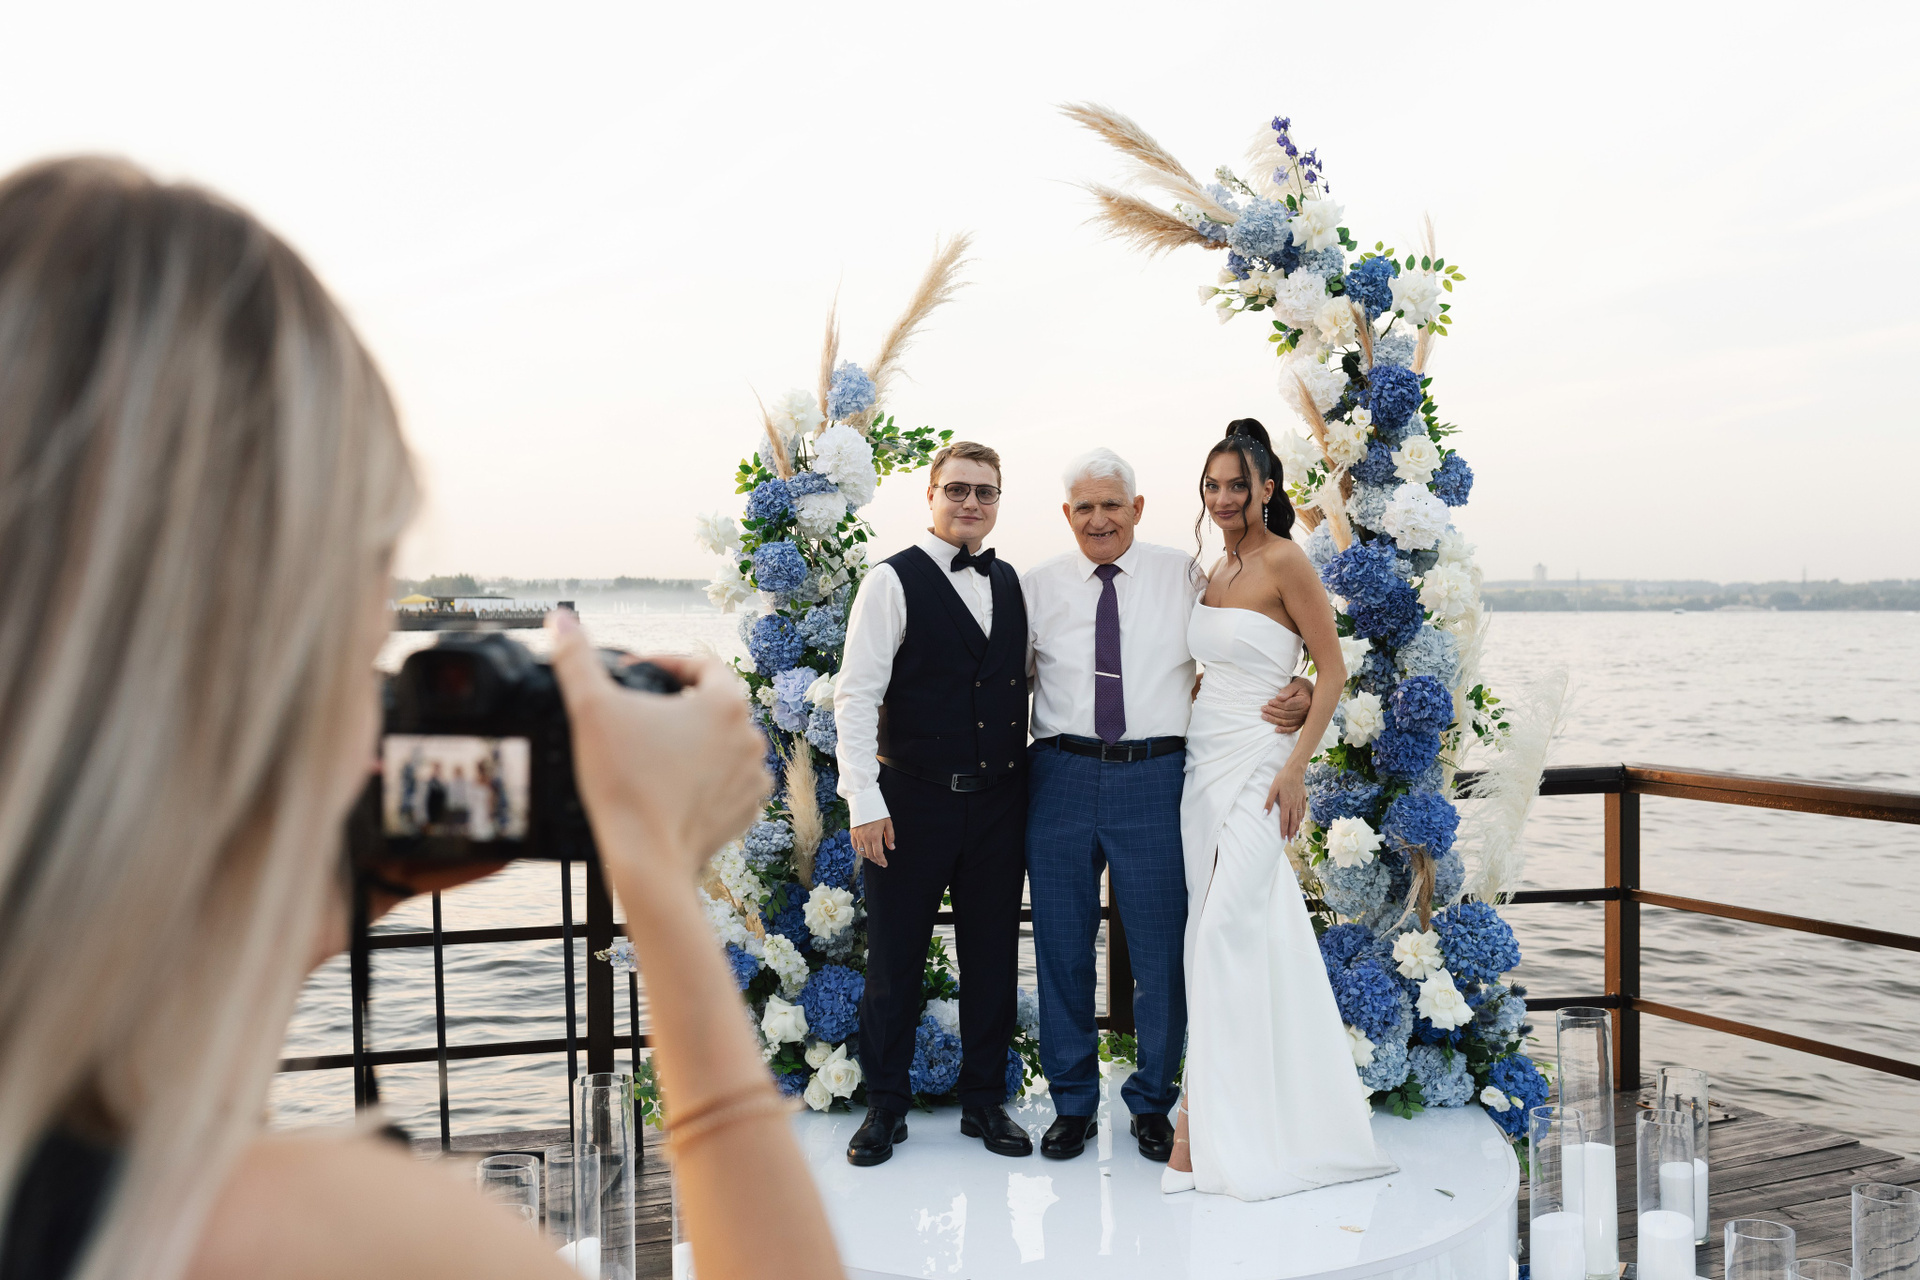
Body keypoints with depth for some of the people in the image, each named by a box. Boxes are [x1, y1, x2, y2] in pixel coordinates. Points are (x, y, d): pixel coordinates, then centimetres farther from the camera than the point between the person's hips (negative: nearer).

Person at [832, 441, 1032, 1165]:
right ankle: (886, 1106, 21)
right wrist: (864, 800, -14)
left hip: (999, 801, 5)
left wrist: (1032, 783, 6)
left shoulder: (1011, 584, 11)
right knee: (895, 960, 5)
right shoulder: (894, 581, -5)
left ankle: (985, 1100, 26)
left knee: (993, 956, 11)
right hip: (913, 801, -4)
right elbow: (855, 695, -9)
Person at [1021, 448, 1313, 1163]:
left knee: (1160, 948, 4)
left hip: (1155, 775, -1)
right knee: (1062, 946, 8)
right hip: (1061, 775, 1)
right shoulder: (1037, 587, 9)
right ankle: (1072, 1104, 25)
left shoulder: (1185, 577, 6)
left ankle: (1152, 1104, 24)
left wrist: (1300, 693, -12)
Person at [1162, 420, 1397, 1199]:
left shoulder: (1284, 562, -9)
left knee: (1223, 934, -11)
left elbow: (1331, 670, -10)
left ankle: (1202, 1127, -4)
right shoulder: (1218, 570, 14)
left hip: (1255, 763, -8)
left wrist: (1296, 767, -16)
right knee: (1225, 930, 8)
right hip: (1202, 758, 8)